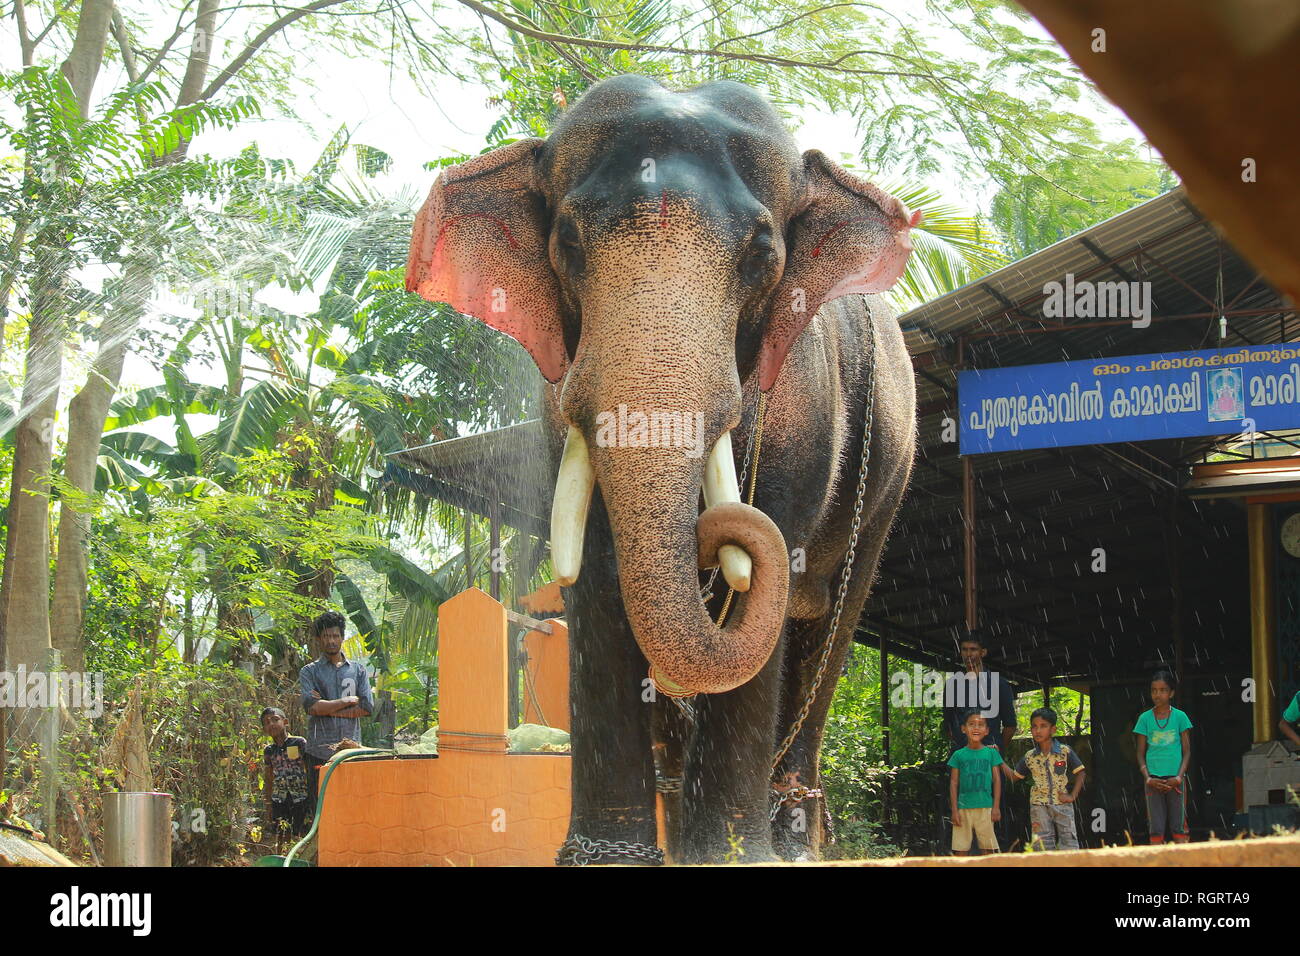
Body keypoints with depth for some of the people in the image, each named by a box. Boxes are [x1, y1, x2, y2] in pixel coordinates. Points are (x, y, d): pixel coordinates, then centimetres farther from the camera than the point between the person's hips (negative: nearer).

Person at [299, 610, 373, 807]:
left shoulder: (358, 670, 15)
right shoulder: (309, 672, 8)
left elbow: (367, 707, 2)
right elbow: (311, 706, -9)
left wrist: (327, 708, -4)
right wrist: (347, 701, -3)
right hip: (320, 751, -2)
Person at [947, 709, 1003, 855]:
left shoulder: (991, 752, 5)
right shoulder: (959, 755, 4)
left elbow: (997, 780, 6)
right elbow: (954, 783, 5)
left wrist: (996, 807, 0)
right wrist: (954, 810, 0)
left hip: (985, 807, 0)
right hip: (963, 808, 0)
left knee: (988, 849, 2)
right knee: (961, 850, 0)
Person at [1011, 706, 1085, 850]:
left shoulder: (1065, 752, -4)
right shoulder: (1029, 757, 4)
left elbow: (1080, 773, 2)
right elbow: (1015, 776, 16)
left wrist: (1072, 796, -6)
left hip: (1062, 803, -2)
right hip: (1039, 806, 2)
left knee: (1069, 842, -3)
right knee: (1043, 844, 2)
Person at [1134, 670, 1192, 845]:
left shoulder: (1180, 717, 3)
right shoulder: (1145, 718, 6)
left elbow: (1187, 751, 4)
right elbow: (1141, 753, 7)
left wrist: (1179, 777, -10)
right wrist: (1148, 778, -7)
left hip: (1175, 779, -1)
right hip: (1154, 780, 1)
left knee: (1179, 827, -1)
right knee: (1156, 829, -1)